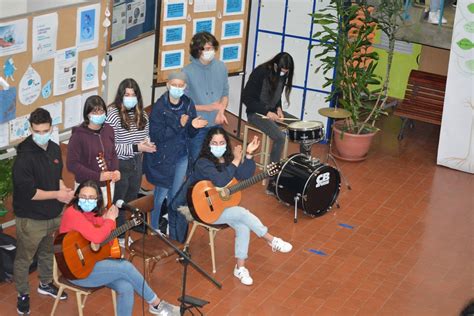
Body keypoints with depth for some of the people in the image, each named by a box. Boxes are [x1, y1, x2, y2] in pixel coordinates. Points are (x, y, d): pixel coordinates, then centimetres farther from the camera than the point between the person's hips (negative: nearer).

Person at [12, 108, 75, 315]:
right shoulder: (24, 158, -25)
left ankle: (45, 284, 48)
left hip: (53, 214, 7)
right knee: (24, 259, 11)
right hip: (31, 219, -7)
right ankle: (23, 294, 31)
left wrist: (64, 190, -9)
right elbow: (28, 192, -25)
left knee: (47, 253, 26)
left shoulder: (54, 149, -2)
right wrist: (57, 195, -20)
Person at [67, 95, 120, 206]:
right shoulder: (78, 135, -15)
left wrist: (115, 170, -6)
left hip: (108, 184, 5)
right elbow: (72, 164, -16)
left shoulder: (108, 130, 1)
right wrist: (98, 176, -21)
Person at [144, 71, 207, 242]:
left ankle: (174, 231, 30)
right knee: (161, 194, 5)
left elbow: (190, 134, 4)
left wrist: (194, 126, -18)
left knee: (175, 194, 15)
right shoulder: (159, 107, -16)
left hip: (182, 156, 5)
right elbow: (156, 135, -22)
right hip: (163, 157, -4)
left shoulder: (188, 104, -1)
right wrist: (178, 125, -28)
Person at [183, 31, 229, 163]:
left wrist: (221, 112, -10)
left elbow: (225, 94, 9)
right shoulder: (188, 72, -15)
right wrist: (207, 107, -20)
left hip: (216, 125, 4)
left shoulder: (221, 67, -2)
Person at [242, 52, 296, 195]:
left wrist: (278, 108, -3)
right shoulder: (260, 73, -20)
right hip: (256, 113, -8)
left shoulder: (282, 74, 1)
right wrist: (266, 112, -22)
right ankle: (272, 182, -26)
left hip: (272, 111, 8)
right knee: (280, 137, -30)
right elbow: (246, 98, -18)